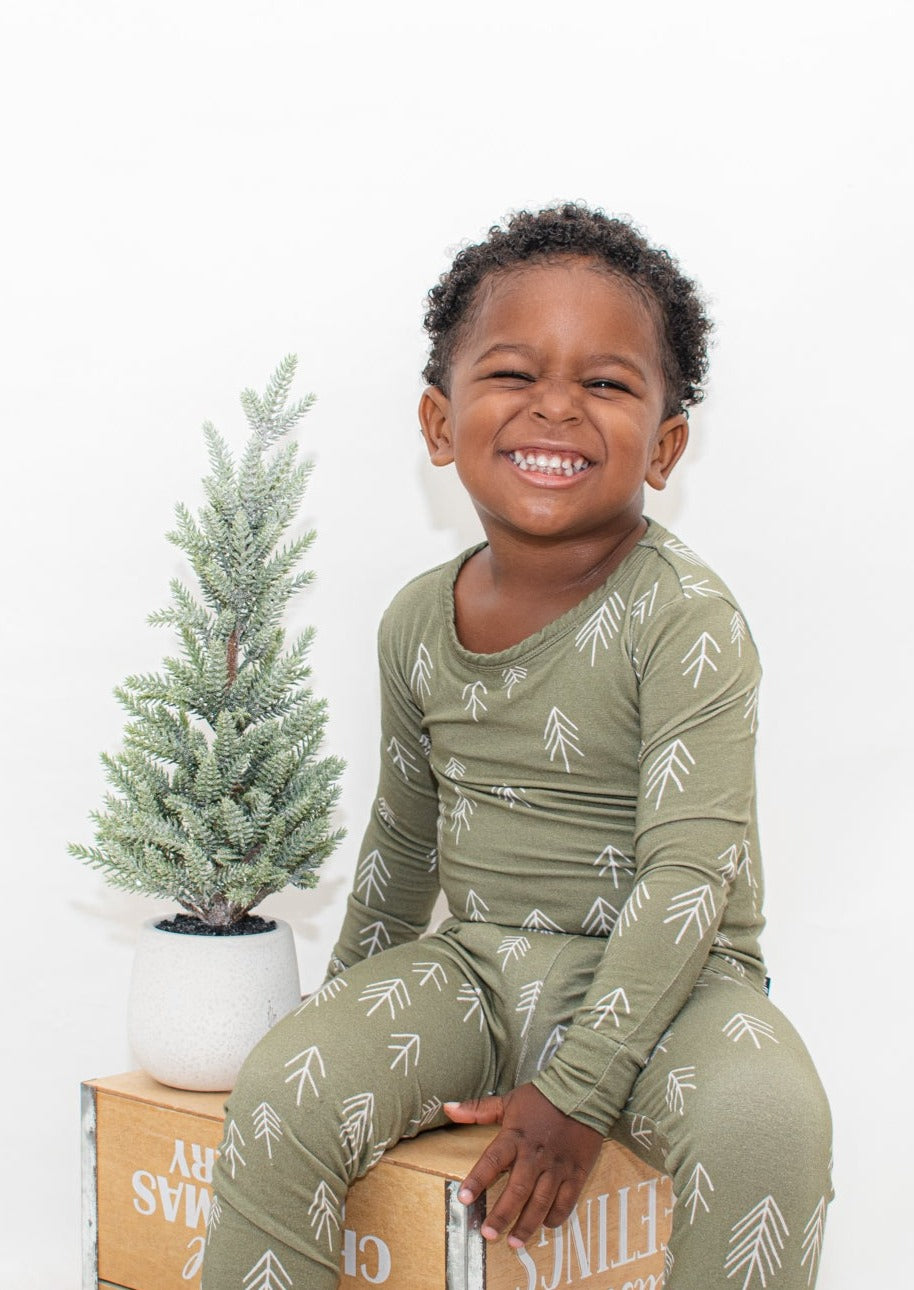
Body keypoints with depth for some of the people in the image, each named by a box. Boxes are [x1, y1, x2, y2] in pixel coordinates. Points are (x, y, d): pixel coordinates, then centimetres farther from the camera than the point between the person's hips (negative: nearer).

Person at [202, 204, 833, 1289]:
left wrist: (577, 1092, -24)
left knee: (766, 1121, -33)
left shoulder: (684, 618, -15)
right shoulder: (420, 620, 3)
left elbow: (693, 871, -20)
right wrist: (349, 1006, 23)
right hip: (475, 965, 4)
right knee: (280, 1094, -19)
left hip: (667, 979, -4)